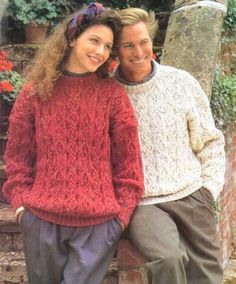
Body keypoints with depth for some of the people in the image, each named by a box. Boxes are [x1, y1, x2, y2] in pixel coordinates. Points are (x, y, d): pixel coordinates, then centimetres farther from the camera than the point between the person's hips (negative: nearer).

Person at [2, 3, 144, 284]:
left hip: (98, 222, -1)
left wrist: (122, 212, -1)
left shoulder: (113, 94, 2)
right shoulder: (36, 91, 3)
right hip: (40, 218, 2)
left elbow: (127, 160, 3)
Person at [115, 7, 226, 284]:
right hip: (141, 203, -3)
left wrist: (209, 187, 3)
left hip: (191, 196, 3)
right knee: (168, 258, -27)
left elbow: (209, 142, 11)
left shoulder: (181, 82, 2)